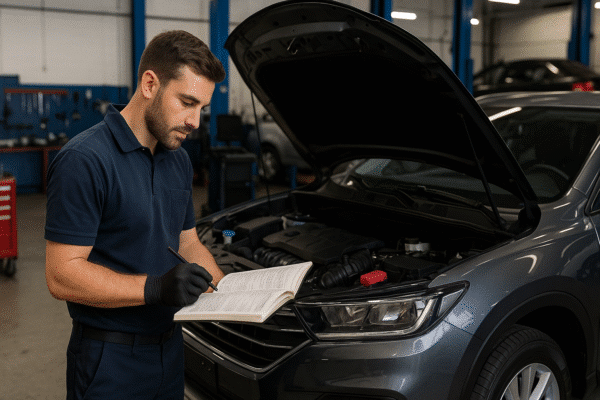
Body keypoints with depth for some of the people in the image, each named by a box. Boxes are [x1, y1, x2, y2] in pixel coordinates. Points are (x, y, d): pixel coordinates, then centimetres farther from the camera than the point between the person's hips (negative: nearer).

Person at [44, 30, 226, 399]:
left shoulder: (179, 161, 7)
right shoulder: (84, 161, -20)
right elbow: (62, 275, -22)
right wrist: (156, 287, -31)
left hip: (170, 348, 8)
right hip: (110, 359, -7)